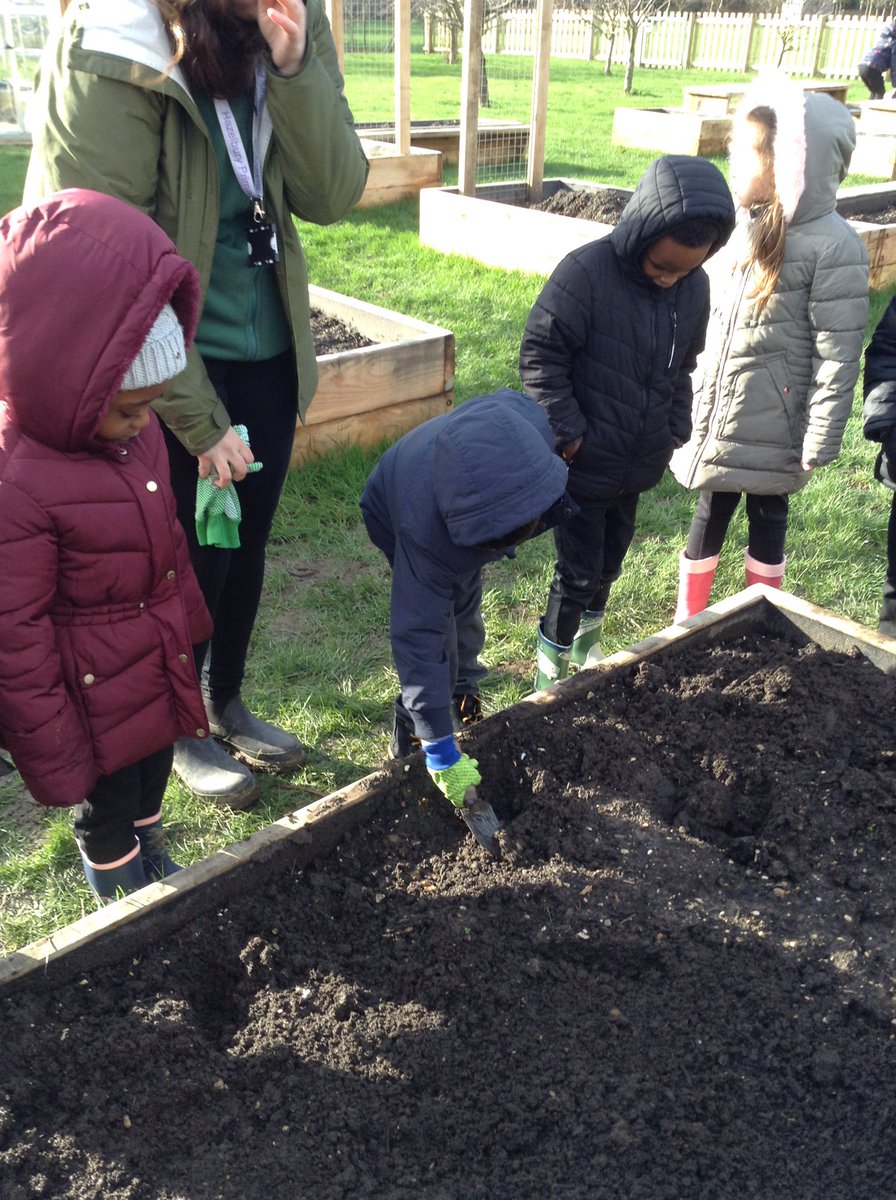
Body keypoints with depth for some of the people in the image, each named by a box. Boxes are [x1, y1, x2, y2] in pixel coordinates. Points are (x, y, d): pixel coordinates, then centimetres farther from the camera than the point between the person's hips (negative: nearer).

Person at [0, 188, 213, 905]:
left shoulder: (133, 430, -8)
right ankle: (127, 897, 45)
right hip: (97, 699, -7)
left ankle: (153, 864, 55)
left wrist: (189, 623, 20)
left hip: (161, 676, 7)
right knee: (108, 812, 19)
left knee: (152, 782, 29)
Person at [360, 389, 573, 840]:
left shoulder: (529, 427, -40)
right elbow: (418, 640, -43)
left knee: (465, 607, 15)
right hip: (397, 515, -5)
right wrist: (440, 754, -41)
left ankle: (461, 692, 38)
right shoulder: (423, 533, -49)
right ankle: (412, 731, 5)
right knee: (437, 625, -15)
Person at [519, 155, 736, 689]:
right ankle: (552, 662, 22)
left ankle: (587, 639, 44)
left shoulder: (695, 288, -3)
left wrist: (676, 432, 6)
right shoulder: (586, 273, -22)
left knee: (611, 558, 21)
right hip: (585, 460, -6)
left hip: (639, 464, 6)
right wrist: (570, 433, -18)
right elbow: (540, 355, -17)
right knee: (580, 568, 1)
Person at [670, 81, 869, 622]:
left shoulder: (833, 246, -17)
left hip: (774, 430, -5)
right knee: (710, 514, 13)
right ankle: (688, 619, 28)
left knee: (767, 515, 12)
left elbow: (838, 356, -16)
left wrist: (821, 444, -15)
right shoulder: (750, 225, 3)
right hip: (718, 416, 5)